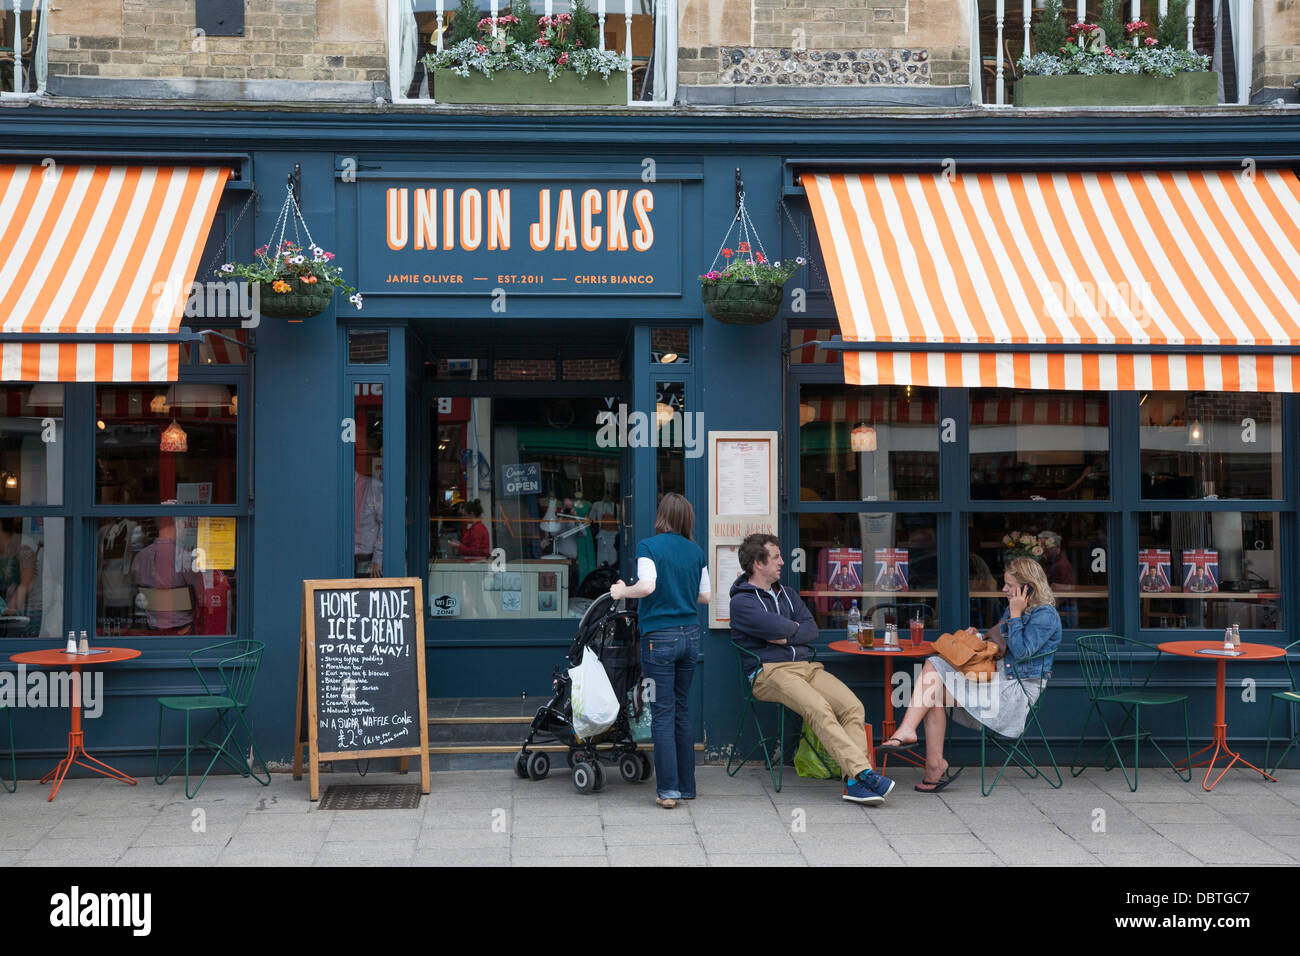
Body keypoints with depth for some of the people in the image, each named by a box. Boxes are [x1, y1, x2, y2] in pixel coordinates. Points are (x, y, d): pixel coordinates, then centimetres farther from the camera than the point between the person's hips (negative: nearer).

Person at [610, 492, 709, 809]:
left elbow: (647, 585, -22)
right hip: (690, 634, 5)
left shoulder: (649, 546, -8)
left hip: (659, 637, -5)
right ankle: (686, 785, 18)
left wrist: (622, 591, -4)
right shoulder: (696, 551, 7)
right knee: (682, 710, 14)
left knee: (662, 714, -2)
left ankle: (669, 790, -5)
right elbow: (705, 596, 11)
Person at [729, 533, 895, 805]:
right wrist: (793, 627, 8)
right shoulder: (741, 601, 4)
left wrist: (784, 637, -3)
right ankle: (863, 771, -40)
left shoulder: (787, 594, 27)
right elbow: (775, 627, -13)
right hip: (771, 671, -6)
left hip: (806, 666, 7)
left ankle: (854, 782, -29)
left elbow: (811, 630, 13)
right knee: (818, 707, -33)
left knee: (853, 706, -20)